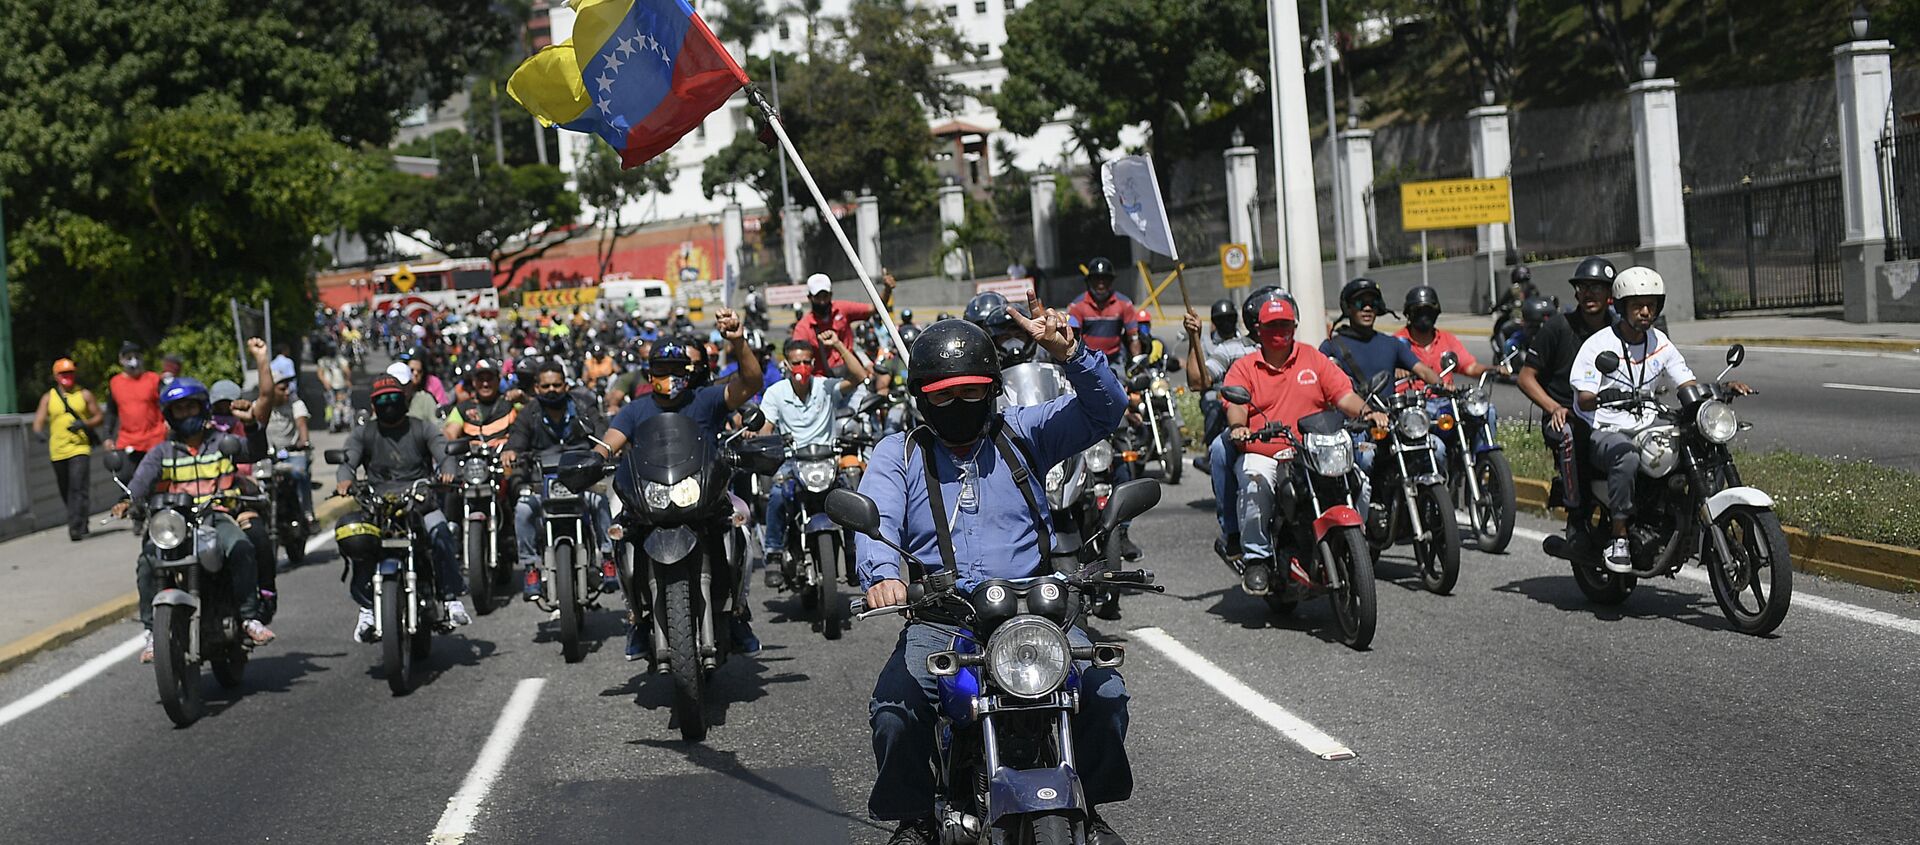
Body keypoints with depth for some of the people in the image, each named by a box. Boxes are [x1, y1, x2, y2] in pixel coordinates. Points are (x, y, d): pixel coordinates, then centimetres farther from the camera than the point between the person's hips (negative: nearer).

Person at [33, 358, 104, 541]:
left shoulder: (84, 395, 7)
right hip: (58, 451, 3)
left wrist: (85, 424, -11)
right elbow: (39, 421, 4)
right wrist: (40, 432, -18)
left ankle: (76, 528, -21)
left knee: (78, 489, -17)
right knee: (66, 492, 12)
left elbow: (99, 416, 8)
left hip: (80, 449, -3)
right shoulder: (48, 398, 10)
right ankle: (81, 525, 28)